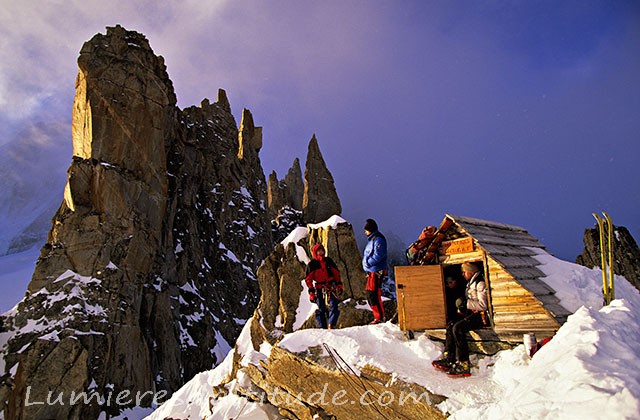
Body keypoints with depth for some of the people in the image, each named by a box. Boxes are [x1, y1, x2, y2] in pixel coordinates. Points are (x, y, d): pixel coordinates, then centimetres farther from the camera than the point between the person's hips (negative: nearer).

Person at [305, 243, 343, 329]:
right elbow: (308, 279, 2)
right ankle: (322, 328, 10)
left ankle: (331, 326, -12)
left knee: (334, 306, -10)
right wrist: (311, 292, -3)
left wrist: (339, 284, 11)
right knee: (321, 309, 3)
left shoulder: (328, 261, 11)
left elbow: (336, 273, 18)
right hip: (319, 289, -2)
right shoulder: (312, 264, 1)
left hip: (331, 287, 2)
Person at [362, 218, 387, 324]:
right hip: (371, 271, 11)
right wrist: (366, 262, 9)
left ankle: (380, 317, -2)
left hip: (376, 271, -11)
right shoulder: (371, 239, 19)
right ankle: (378, 315, 22)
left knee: (374, 294, -9)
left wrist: (368, 262, -15)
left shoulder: (378, 239, -13)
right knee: (369, 294, 14)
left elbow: (378, 255, -22)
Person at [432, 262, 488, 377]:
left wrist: (465, 303, -15)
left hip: (481, 316, -10)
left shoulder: (480, 283, -12)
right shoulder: (470, 283, 20)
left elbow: (483, 305, -20)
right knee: (451, 326, -1)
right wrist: (462, 308, 8)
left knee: (458, 328, -25)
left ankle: (463, 364, -26)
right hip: (472, 314, 10)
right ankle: (448, 359, -5)